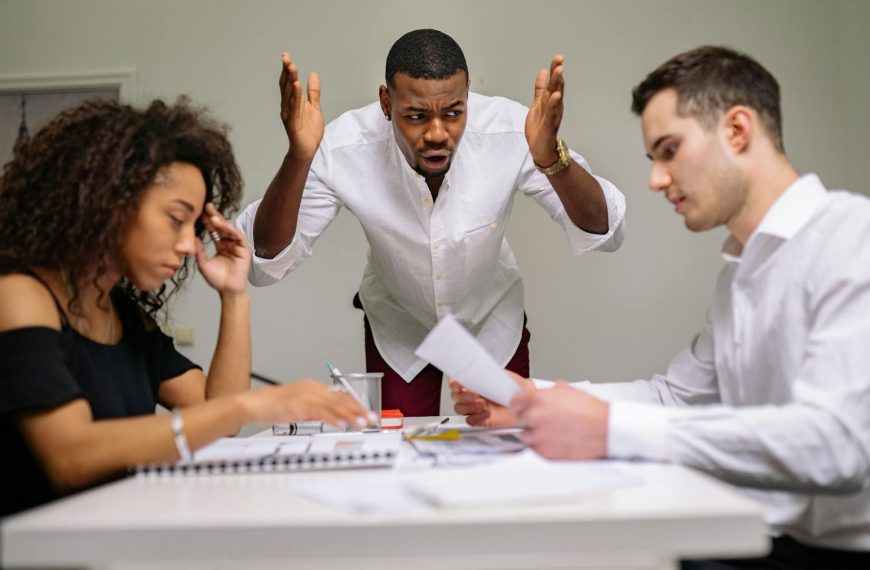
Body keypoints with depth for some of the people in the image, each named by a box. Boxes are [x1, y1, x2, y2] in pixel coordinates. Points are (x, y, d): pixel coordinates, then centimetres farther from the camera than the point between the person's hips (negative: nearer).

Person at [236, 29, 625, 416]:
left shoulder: (510, 131, -31)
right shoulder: (344, 149, -31)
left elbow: (604, 234, -29)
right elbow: (264, 262, -30)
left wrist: (551, 157, -49)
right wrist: (297, 158, -46)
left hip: (493, 323, 1)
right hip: (397, 330, 0)